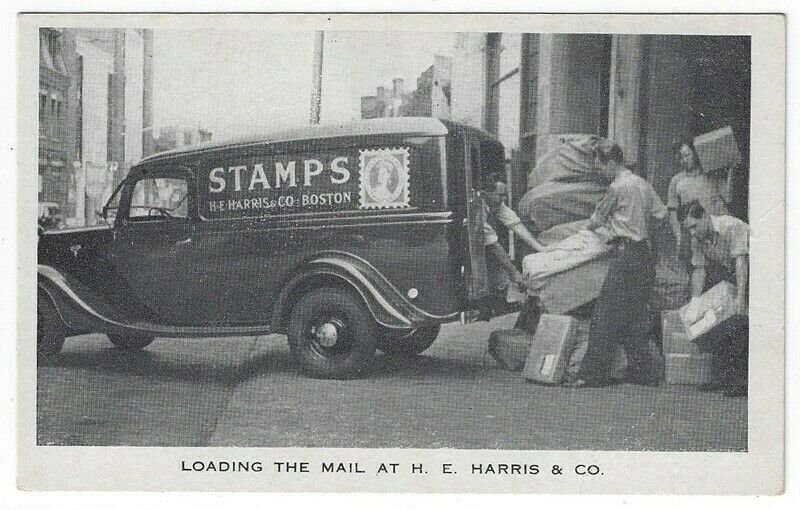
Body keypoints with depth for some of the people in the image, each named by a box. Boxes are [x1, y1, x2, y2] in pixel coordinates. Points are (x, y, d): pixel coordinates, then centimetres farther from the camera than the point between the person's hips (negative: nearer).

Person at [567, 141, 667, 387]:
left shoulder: (618, 187, -9)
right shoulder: (642, 183, 14)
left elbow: (598, 218, 3)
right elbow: (661, 213, 18)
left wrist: (590, 227, 24)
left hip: (627, 253, -9)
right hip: (646, 253, 9)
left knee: (605, 314, -8)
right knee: (637, 316, 13)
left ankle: (593, 373, -8)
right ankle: (643, 371, 16)